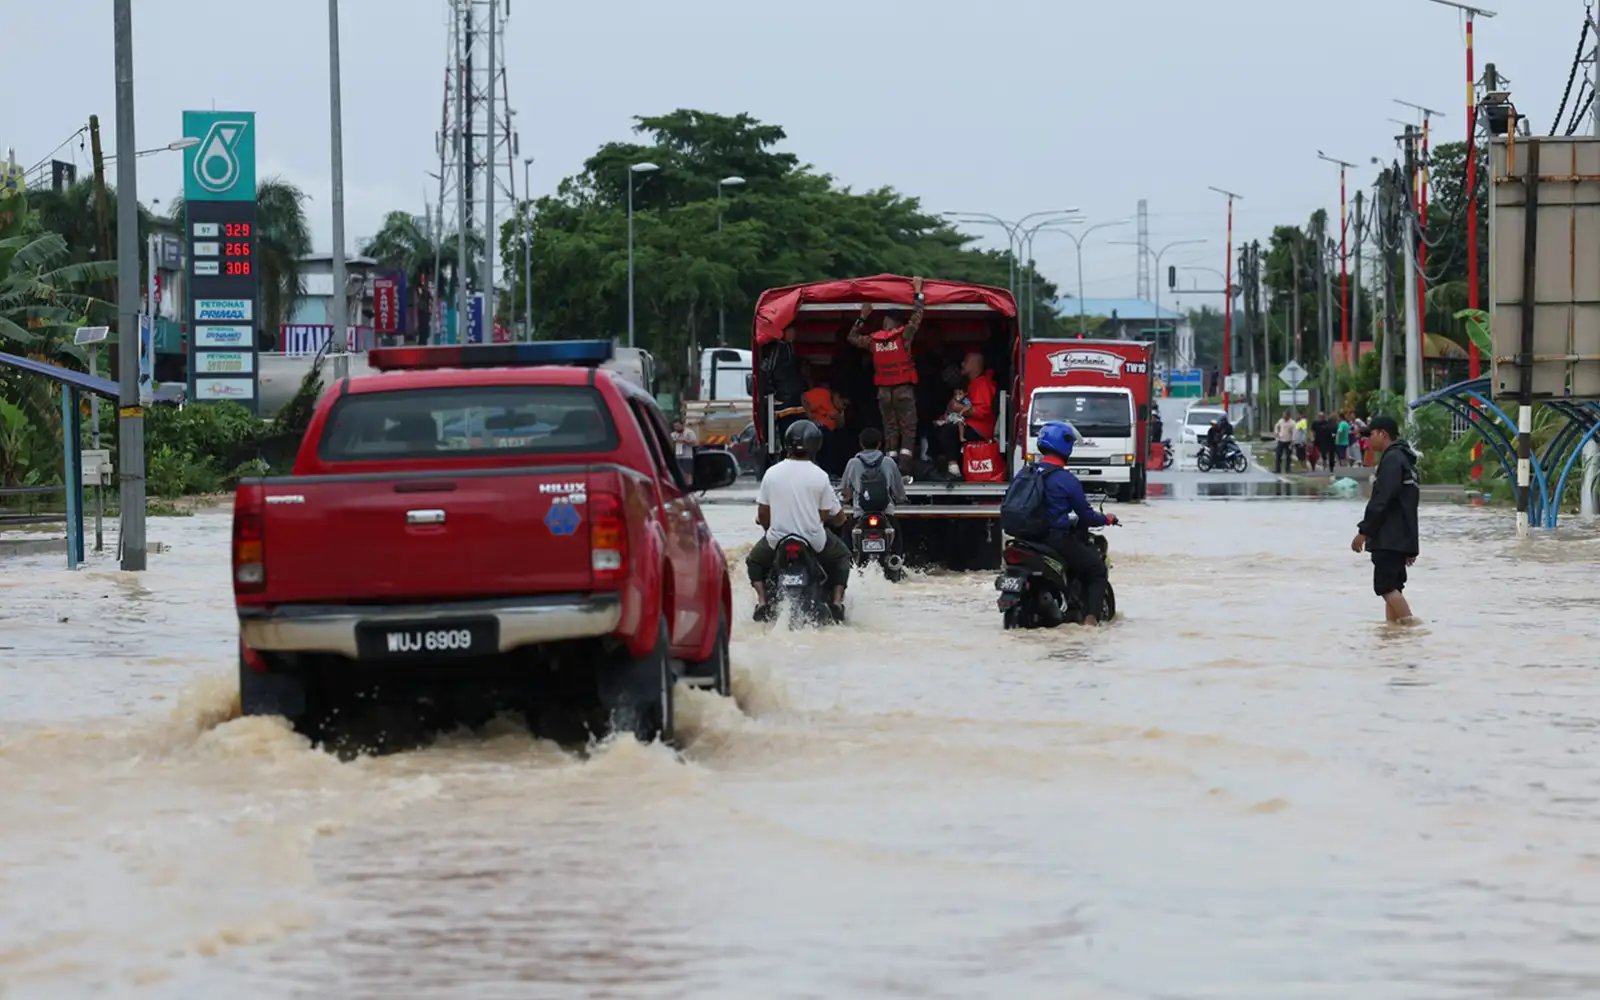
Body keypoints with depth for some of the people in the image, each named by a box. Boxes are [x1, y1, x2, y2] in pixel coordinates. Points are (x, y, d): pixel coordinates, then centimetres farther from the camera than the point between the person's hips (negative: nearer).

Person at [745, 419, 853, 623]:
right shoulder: (819, 476, -9)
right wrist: (837, 518, 21)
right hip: (814, 541, -1)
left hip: (778, 539, 1)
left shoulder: (772, 473, -5)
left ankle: (762, 601, 7)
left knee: (754, 560, 29)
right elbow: (837, 517, -3)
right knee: (842, 556, 28)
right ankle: (836, 601, 11)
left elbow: (762, 514, 3)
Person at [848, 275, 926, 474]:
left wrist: (863, 317, 25)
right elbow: (917, 316, -1)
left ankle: (892, 458, 4)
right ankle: (904, 465, -15)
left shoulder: (873, 340, 4)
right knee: (908, 427, -3)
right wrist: (917, 292, 8)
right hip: (904, 389, -4)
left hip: (884, 390, 4)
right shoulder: (903, 336, -6)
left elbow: (852, 337, 22)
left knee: (890, 428, 10)